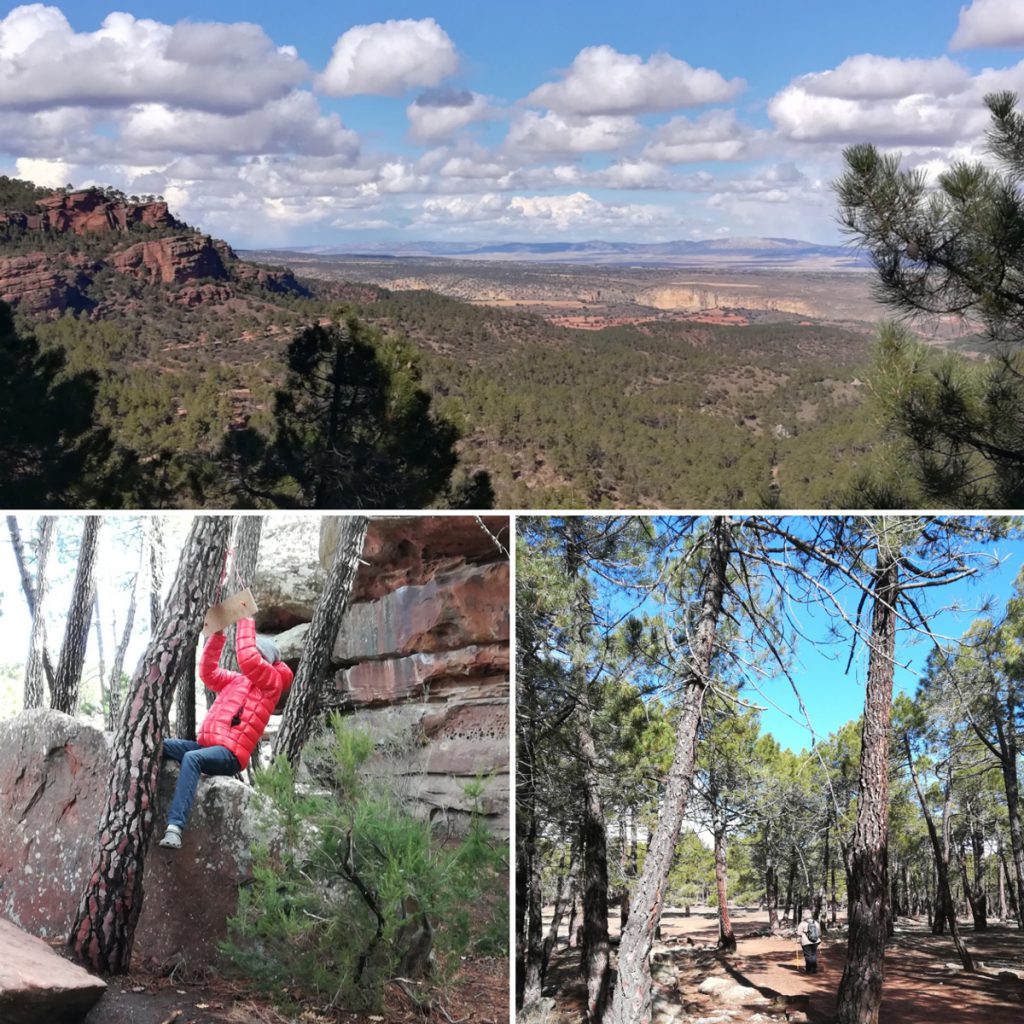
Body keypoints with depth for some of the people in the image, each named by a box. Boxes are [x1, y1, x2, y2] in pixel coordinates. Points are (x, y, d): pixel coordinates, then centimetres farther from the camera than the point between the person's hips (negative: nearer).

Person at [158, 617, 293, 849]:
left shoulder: (273, 681, 4)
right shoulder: (235, 680, 29)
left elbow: (247, 657, -12)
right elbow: (208, 671, 26)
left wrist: (246, 620, -2)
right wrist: (217, 634, 18)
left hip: (230, 753, -9)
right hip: (206, 745, 9)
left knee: (192, 758, -38)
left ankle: (175, 827, -51)